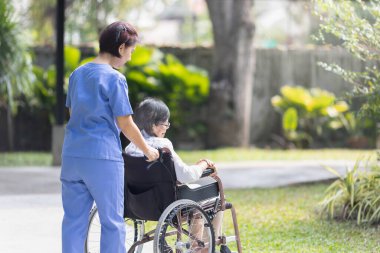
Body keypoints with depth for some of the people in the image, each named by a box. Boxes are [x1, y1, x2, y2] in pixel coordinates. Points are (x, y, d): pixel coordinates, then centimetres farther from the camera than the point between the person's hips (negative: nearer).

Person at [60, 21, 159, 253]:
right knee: (112, 221, 3)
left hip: (72, 154, 6)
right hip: (103, 157, -6)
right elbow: (125, 124, -8)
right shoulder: (115, 79, -10)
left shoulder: (78, 74, 11)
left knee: (74, 219, 8)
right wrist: (148, 150, 5)